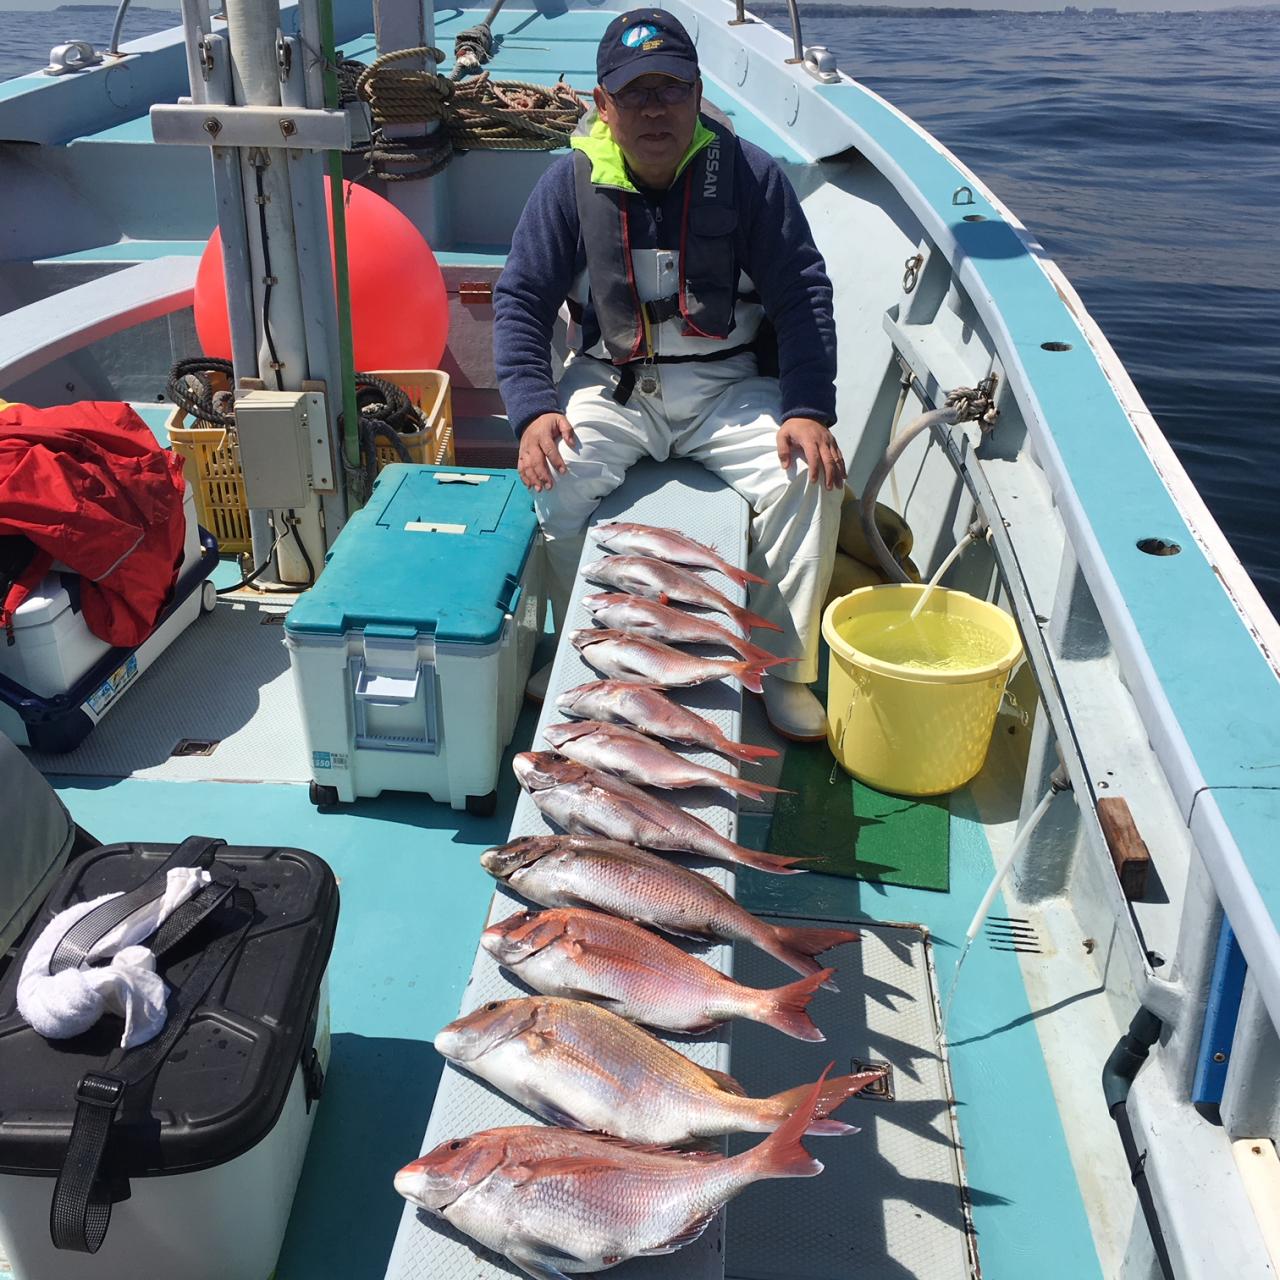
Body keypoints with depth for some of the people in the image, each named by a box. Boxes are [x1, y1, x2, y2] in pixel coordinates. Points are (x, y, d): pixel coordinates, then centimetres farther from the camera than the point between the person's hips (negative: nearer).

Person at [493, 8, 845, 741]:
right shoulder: (573, 183, -2)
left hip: (728, 385, 0)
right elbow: (521, 298, -1)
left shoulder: (748, 175, -4)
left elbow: (803, 294, -5)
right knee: (555, 478, -28)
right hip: (610, 384, 0)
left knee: (812, 478, -23)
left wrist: (809, 410, -18)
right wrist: (534, 408, -18)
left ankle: (784, 671, -7)